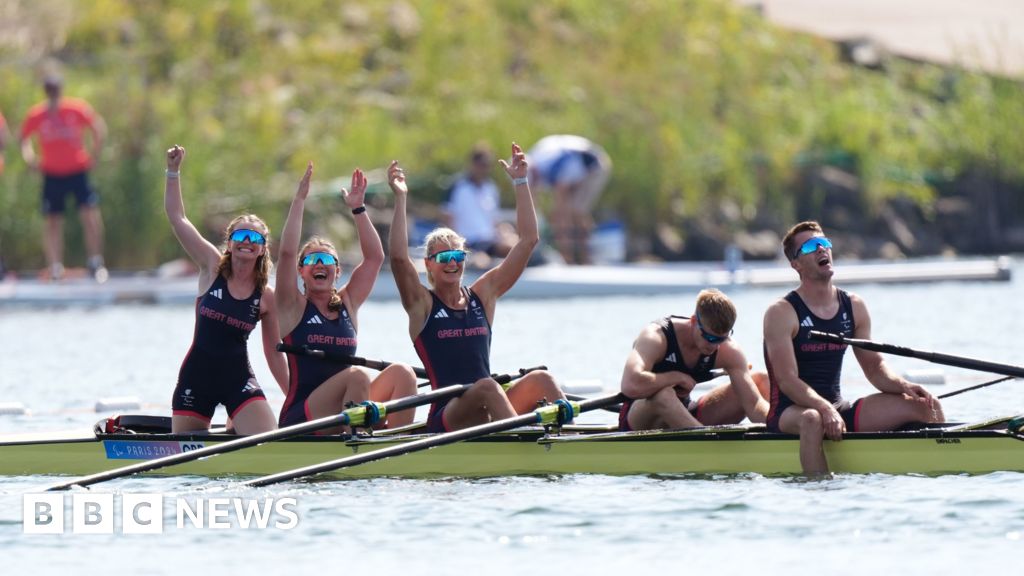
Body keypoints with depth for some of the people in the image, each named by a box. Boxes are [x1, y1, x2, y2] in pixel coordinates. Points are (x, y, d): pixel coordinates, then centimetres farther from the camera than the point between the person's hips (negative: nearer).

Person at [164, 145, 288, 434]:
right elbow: (176, 217, -4)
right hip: (197, 376, 0)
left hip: (238, 379, 0)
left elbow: (274, 353, 7)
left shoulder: (266, 297, -1)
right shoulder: (213, 267, -1)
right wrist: (173, 171, -11)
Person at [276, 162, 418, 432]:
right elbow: (286, 253, -11)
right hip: (300, 418, -5)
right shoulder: (294, 307, 3)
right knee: (358, 376, -31)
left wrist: (358, 209, 6)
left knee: (402, 374, -18)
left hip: (345, 415, 5)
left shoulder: (347, 304, 16)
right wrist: (299, 201, -10)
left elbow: (374, 257, 11)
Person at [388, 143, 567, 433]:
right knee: (487, 387, -36)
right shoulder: (422, 304, 4)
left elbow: (528, 240, 14)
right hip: (446, 417, -5)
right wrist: (400, 199, -15)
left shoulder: (483, 295, 15)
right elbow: (398, 257, -15)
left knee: (540, 379, -23)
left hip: (488, 415, 5)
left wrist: (520, 183, 11)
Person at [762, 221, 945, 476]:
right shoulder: (781, 313, -9)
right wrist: (825, 409, -33)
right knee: (813, 419, -43)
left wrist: (903, 386, -9)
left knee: (925, 405, -7)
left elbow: (874, 366, 12)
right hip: (790, 412, -6)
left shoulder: (854, 307, 10)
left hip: (839, 408, 6)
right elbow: (787, 381, -18)